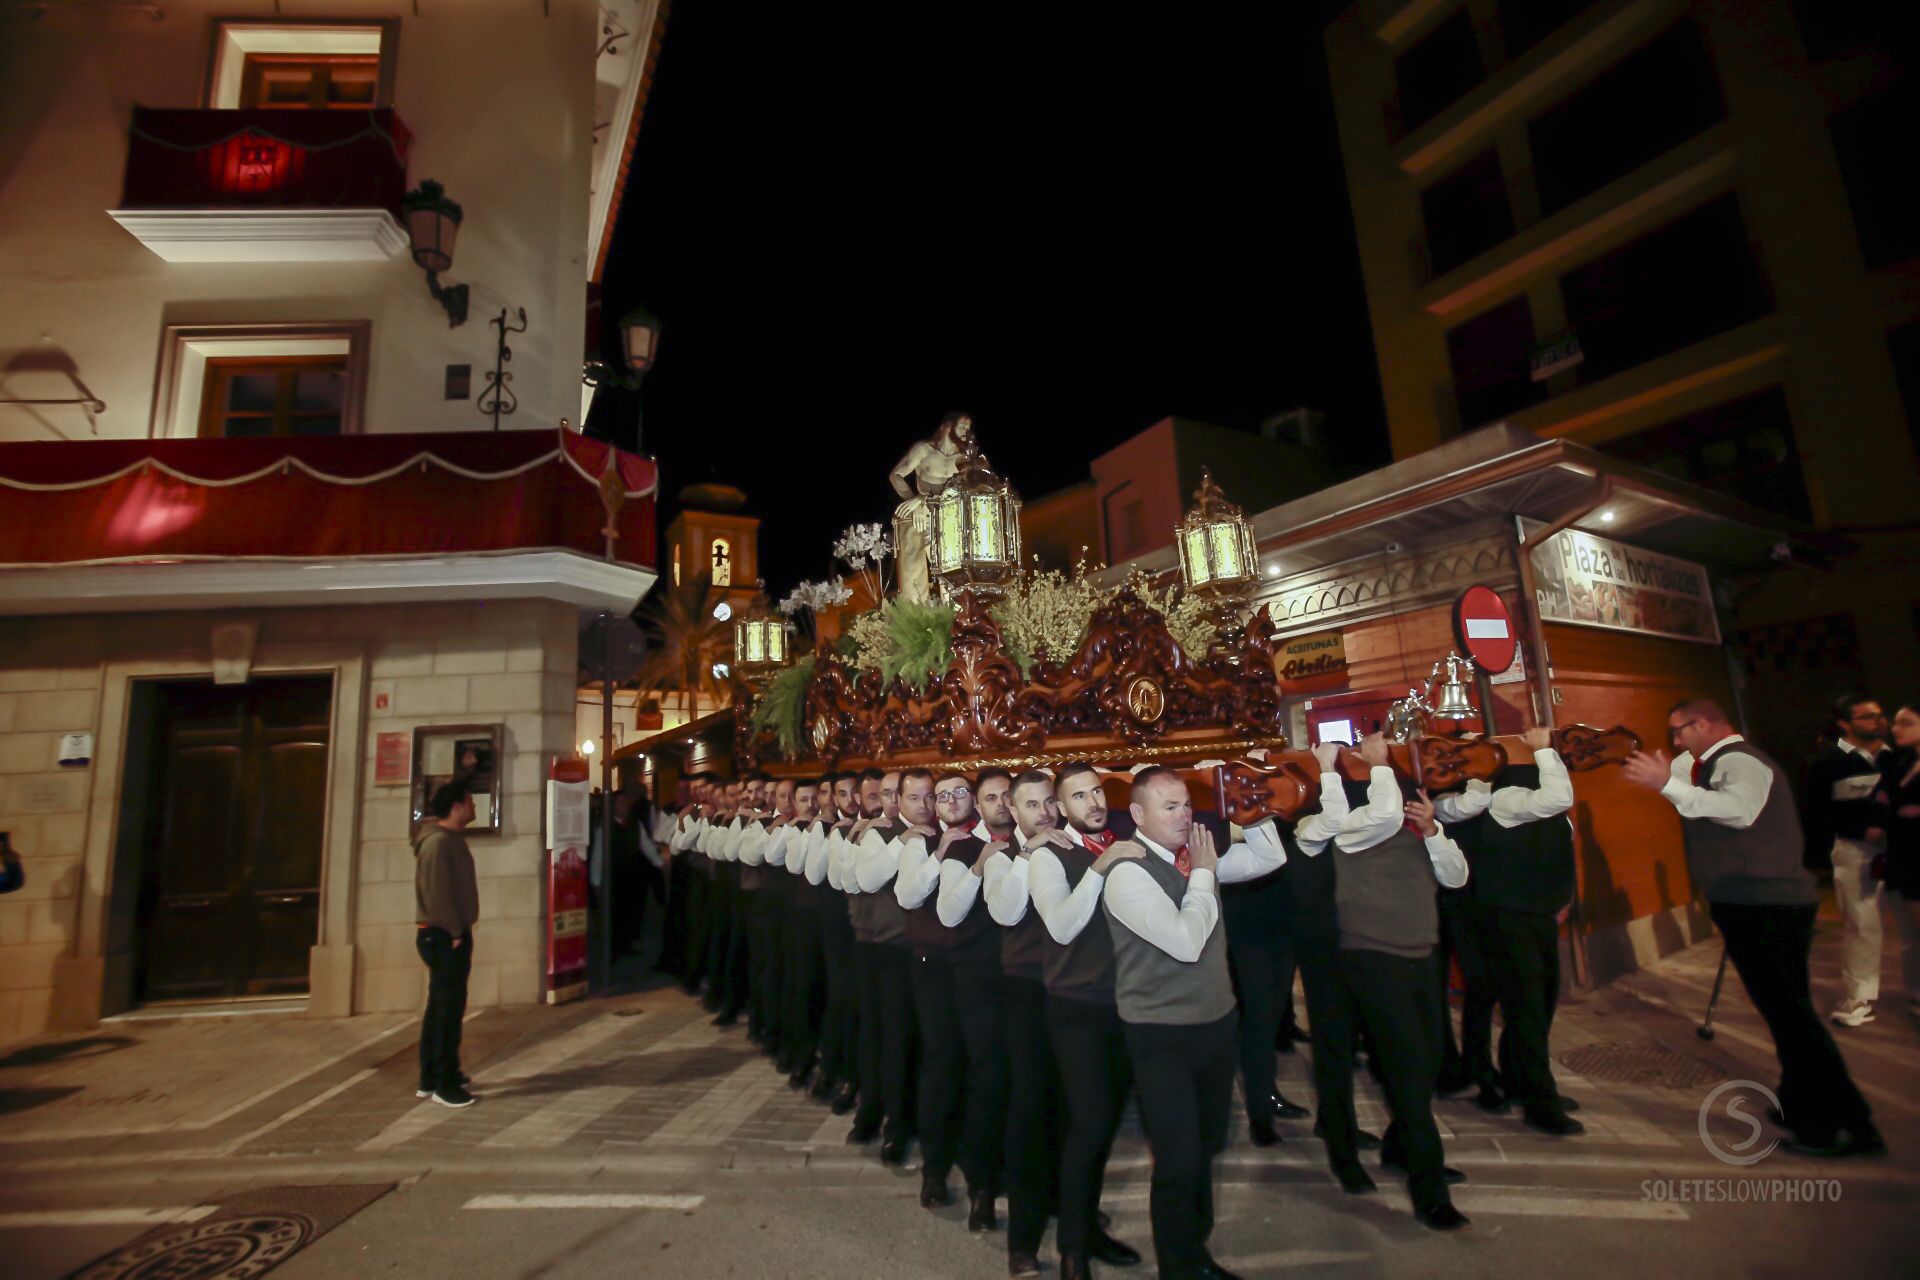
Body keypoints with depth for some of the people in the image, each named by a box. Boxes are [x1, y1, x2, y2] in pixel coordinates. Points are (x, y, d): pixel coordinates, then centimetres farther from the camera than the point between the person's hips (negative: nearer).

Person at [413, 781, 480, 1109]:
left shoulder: (451, 839, 14)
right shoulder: (438, 842, -18)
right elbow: (436, 893, -23)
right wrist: (455, 932, -18)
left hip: (447, 934, 10)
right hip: (443, 936, -10)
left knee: (441, 1006, 16)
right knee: (449, 1008, -4)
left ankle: (431, 1078, 26)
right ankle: (444, 1084, 3)